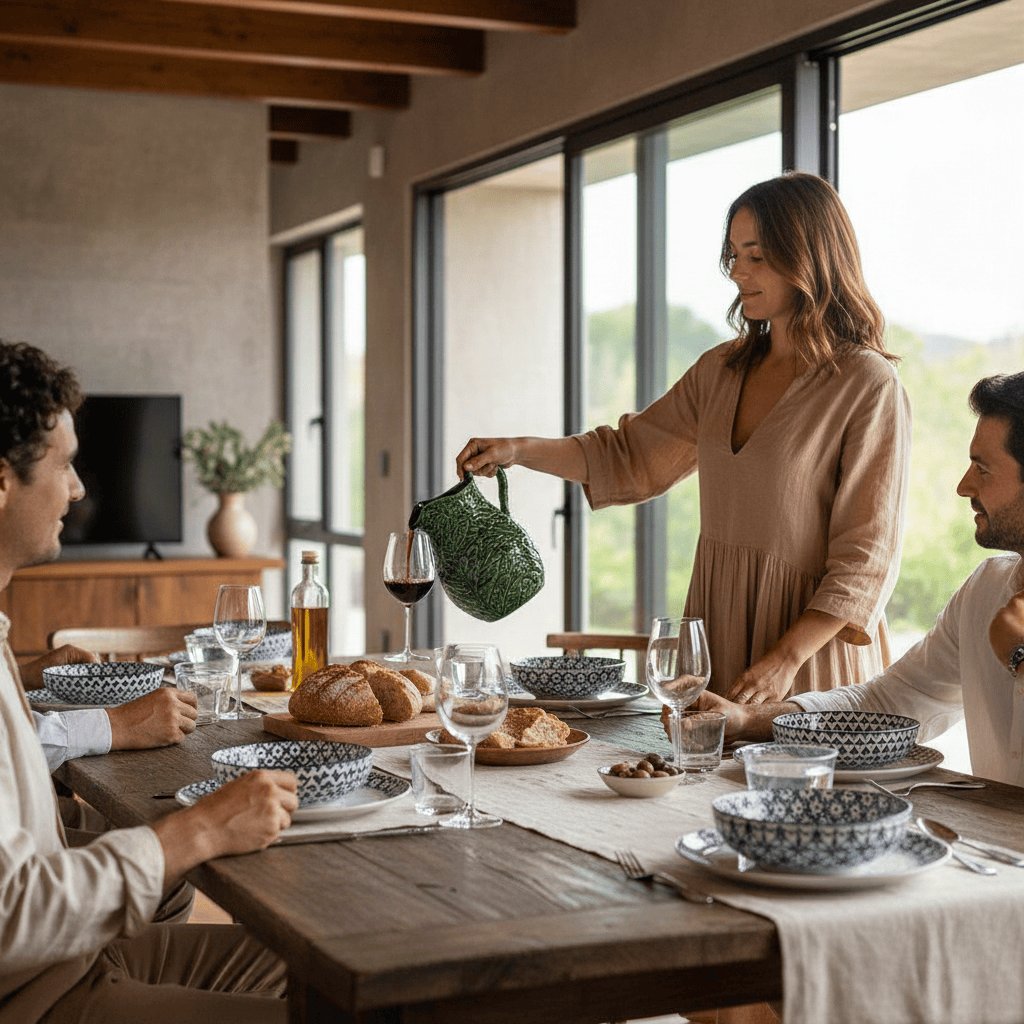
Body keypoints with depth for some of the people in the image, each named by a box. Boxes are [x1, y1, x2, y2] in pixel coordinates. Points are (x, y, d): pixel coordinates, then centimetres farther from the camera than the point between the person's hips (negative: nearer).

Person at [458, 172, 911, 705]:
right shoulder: (722, 371, 9)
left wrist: (787, 658, -19)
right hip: (716, 633, 6)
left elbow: (866, 557, -13)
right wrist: (520, 450, 3)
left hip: (813, 646, -5)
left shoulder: (868, 386, -11)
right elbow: (630, 459, 17)